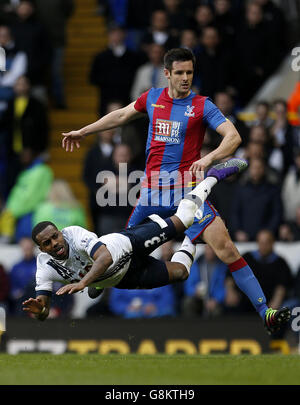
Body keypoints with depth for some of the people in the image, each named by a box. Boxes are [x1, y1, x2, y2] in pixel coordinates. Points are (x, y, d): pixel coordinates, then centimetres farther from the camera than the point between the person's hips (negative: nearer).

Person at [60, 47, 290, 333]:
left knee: (224, 248, -17)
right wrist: (83, 132, 35)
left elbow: (233, 136, -12)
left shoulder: (202, 106, -3)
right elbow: (121, 116, 27)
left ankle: (264, 311, -19)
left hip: (186, 191, -4)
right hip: (151, 191, 4)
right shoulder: (152, 98, 9)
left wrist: (209, 158, -30)